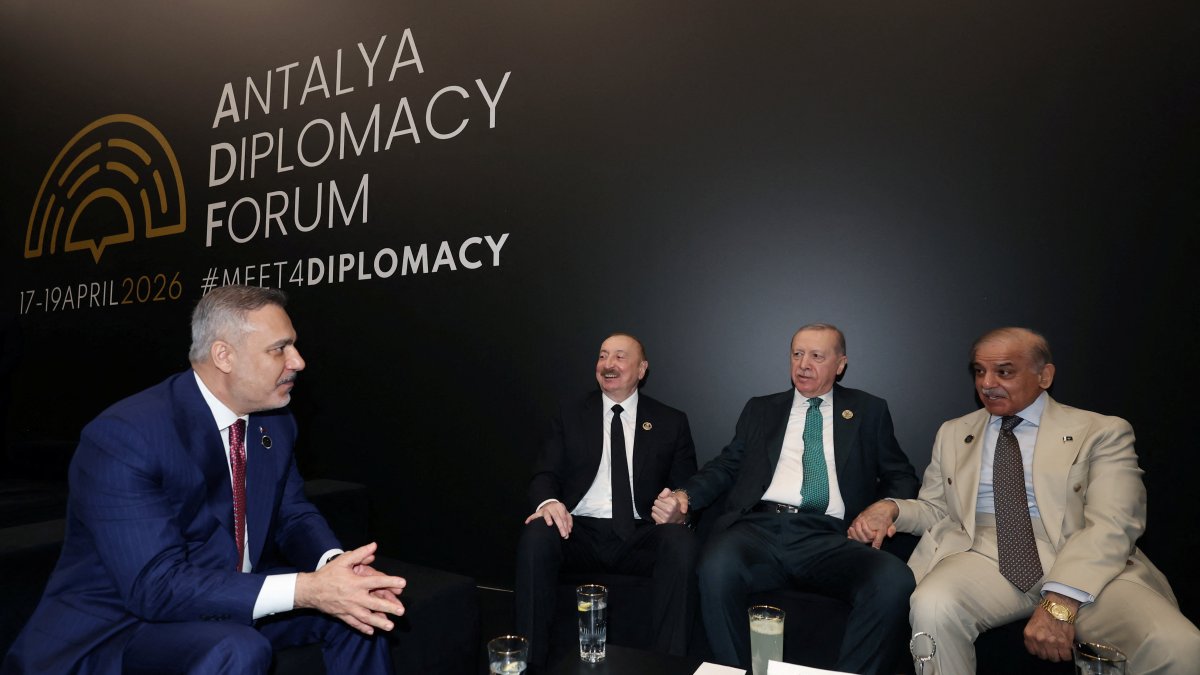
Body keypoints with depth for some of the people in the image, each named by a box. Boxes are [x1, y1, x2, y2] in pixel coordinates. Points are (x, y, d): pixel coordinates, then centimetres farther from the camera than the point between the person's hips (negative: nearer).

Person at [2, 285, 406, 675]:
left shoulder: (276, 423, -3)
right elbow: (156, 586, -30)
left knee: (354, 605, -6)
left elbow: (293, 515, 4)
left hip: (229, 603, 7)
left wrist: (335, 565, -19)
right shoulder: (123, 436, -25)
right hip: (122, 626, -6)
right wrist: (307, 589, -36)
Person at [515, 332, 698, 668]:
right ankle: (531, 661, -17)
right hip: (579, 530, 1)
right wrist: (548, 501, -18)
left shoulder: (671, 422, 11)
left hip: (640, 536, 0)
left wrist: (679, 509, -17)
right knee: (536, 536, -31)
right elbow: (545, 474, 7)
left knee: (681, 541, -31)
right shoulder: (570, 414, 13)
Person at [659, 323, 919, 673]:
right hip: (758, 526, 0)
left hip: (829, 538, 0)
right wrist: (686, 495, 1)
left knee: (895, 582, -33)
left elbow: (901, 476, 21)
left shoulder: (869, 411, 21)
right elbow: (727, 465, 20)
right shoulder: (760, 409, 23)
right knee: (717, 567, -34)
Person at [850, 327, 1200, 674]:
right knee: (932, 607, -31)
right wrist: (894, 508, -5)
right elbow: (937, 510, 19)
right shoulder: (953, 433, 16)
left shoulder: (1101, 432, 5)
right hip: (985, 558, 2)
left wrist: (1061, 599, -23)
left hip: (1085, 567, -1)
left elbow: (1112, 524, -8)